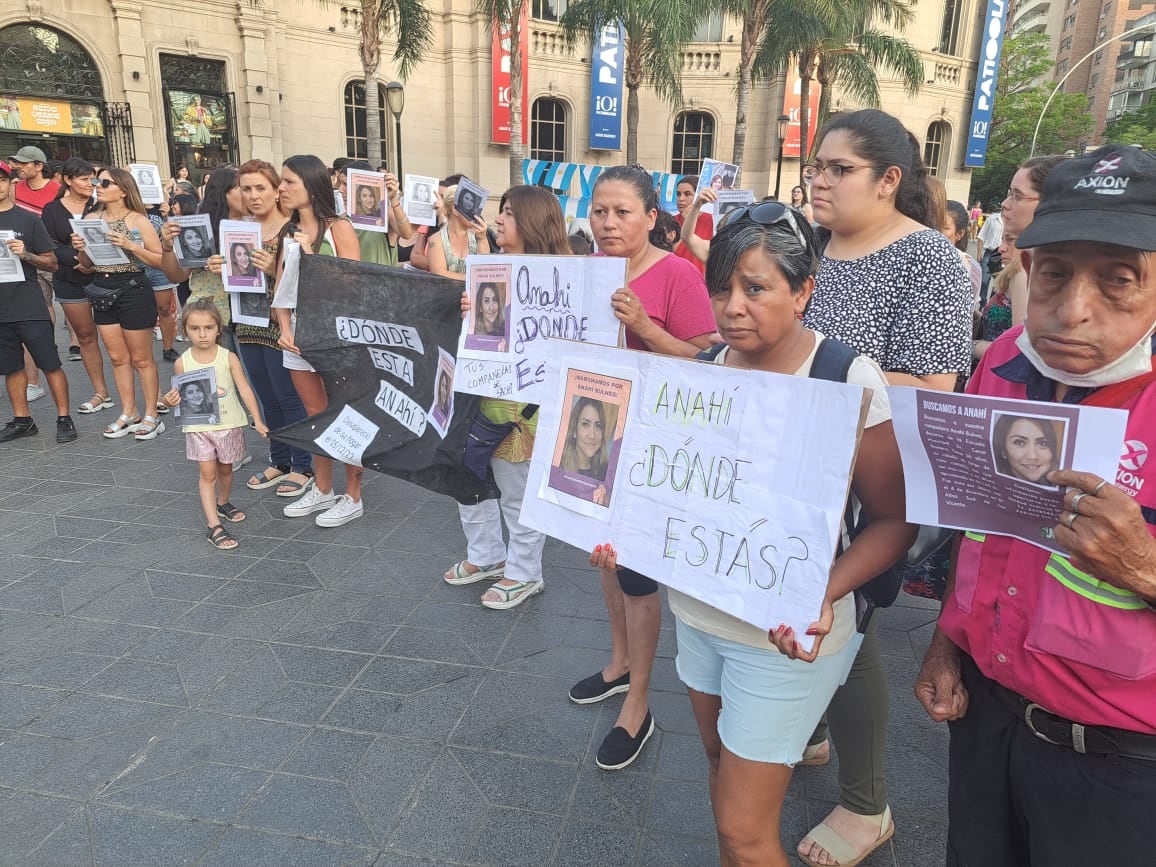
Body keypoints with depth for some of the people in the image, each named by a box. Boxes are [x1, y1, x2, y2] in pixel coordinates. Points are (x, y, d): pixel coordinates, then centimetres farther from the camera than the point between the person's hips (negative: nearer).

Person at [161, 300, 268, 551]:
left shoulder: (228, 358, -8)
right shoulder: (182, 363, -4)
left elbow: (244, 389, -10)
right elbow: (182, 395, 8)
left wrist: (257, 420, -18)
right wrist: (171, 400, -16)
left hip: (229, 424, 0)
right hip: (199, 427, 0)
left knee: (225, 469, 17)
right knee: (207, 473, -3)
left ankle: (223, 503, 45)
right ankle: (214, 526, -2)